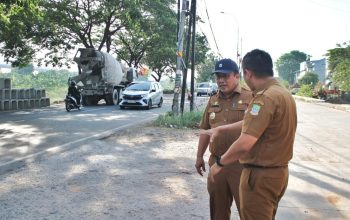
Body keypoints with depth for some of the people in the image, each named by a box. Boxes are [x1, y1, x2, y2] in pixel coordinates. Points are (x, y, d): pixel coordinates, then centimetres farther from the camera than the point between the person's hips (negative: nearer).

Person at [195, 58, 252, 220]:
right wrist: (199, 156, 16)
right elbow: (205, 130, 16)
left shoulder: (250, 98, -6)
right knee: (218, 207, 17)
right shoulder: (213, 101, 12)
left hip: (242, 163, -5)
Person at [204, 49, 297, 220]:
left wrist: (220, 163, -14)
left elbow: (244, 145, -29)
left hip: (260, 175, -10)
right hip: (278, 172, 10)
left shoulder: (266, 98, -24)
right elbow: (252, 123, 18)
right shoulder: (283, 93, 8)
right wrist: (220, 129, 24)